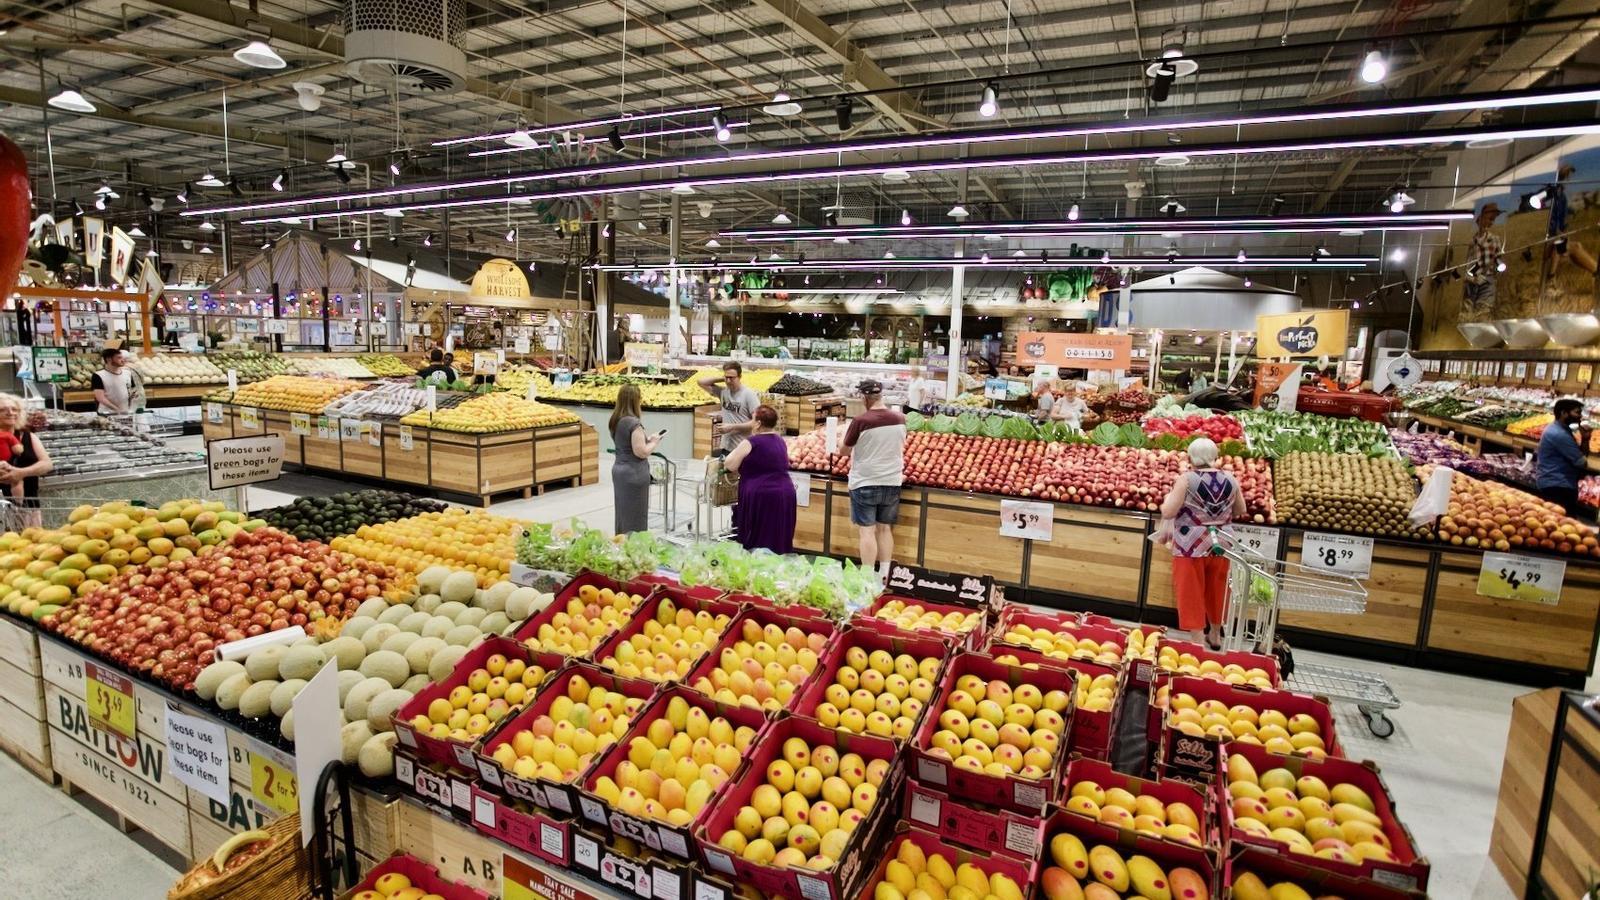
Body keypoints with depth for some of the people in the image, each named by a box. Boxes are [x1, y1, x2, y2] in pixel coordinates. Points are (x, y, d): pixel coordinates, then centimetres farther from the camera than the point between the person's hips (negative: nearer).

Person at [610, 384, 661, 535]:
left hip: (619, 469, 9)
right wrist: (654, 442, -6)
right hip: (634, 473, -9)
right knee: (635, 516, 1)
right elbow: (641, 452, -23)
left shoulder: (616, 420, 6)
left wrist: (646, 439, 9)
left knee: (623, 513, 17)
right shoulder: (634, 422, -21)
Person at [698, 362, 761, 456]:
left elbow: (757, 422, -14)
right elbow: (702, 382, 13)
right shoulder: (723, 392, 8)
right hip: (725, 448, 6)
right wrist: (722, 379, 4)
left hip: (743, 449, -6)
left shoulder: (749, 394, -9)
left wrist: (732, 427, -14)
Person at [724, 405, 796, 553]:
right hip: (785, 494, 7)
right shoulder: (780, 441, 13)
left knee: (756, 543, 0)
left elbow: (730, 465, -6)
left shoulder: (752, 443, -9)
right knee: (778, 542, 10)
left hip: (759, 497, -7)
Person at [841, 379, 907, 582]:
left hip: (865, 483, -4)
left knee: (866, 530, 0)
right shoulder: (900, 419, -2)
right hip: (892, 481, 5)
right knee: (885, 529, 12)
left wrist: (851, 452, 18)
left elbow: (843, 452, -4)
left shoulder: (860, 421, -16)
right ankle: (883, 576, 18)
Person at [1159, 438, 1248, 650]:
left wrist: (1168, 497, 2)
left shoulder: (1186, 479, -15)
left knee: (1191, 593, 5)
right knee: (1215, 592, 20)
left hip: (1191, 547, -5)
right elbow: (1240, 511, 11)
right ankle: (1215, 636, 36)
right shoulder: (1230, 479, -1)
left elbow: (1168, 512, -17)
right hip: (1220, 545, 5)